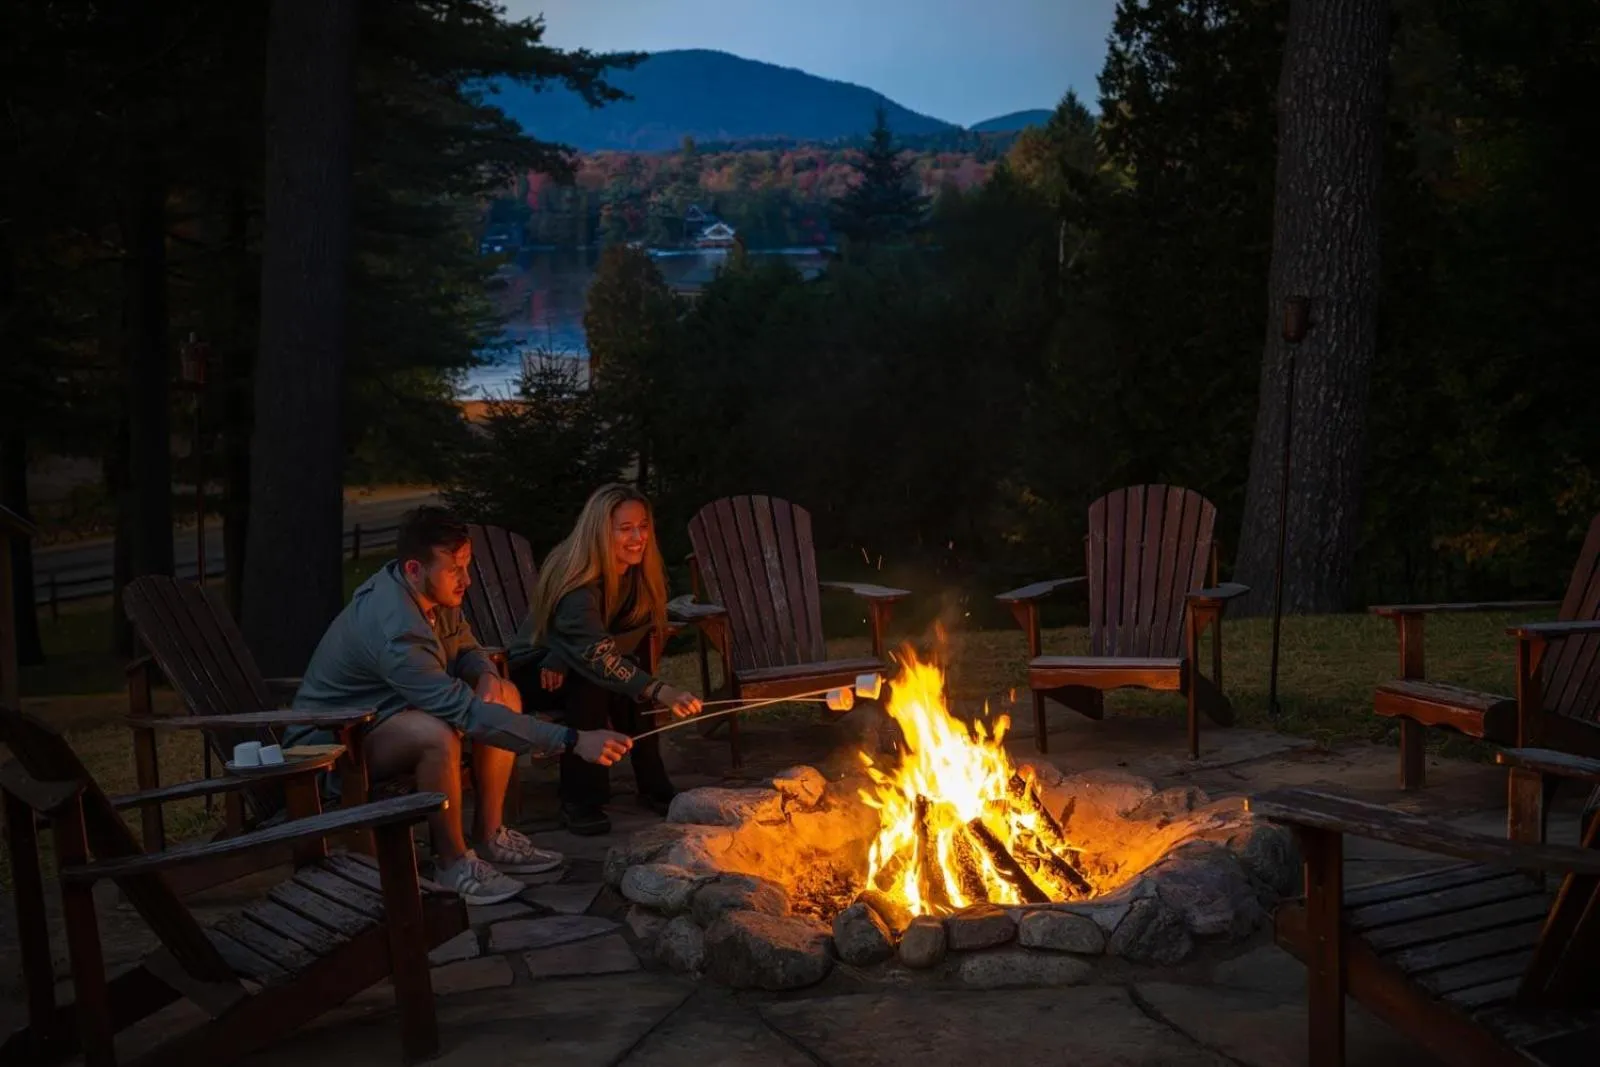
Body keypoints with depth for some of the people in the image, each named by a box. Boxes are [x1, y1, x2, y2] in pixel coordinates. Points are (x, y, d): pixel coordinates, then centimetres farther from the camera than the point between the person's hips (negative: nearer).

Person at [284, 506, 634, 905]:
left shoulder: (431, 593, -6)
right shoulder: (395, 630, -35)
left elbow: (465, 646, 13)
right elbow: (468, 714, -40)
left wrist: (486, 674, -13)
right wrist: (573, 741, -43)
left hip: (380, 714, 10)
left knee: (505, 696, 0)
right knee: (437, 733, -37)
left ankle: (489, 838, 5)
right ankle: (453, 863, -16)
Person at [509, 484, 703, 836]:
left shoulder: (642, 571, -12)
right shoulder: (579, 583, -33)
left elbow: (634, 635, -9)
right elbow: (595, 651, -47)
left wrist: (564, 657, -27)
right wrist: (659, 690, -61)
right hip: (534, 672, -5)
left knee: (629, 683, -28)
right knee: (590, 679, -35)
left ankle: (653, 786, -16)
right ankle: (578, 802, -28)